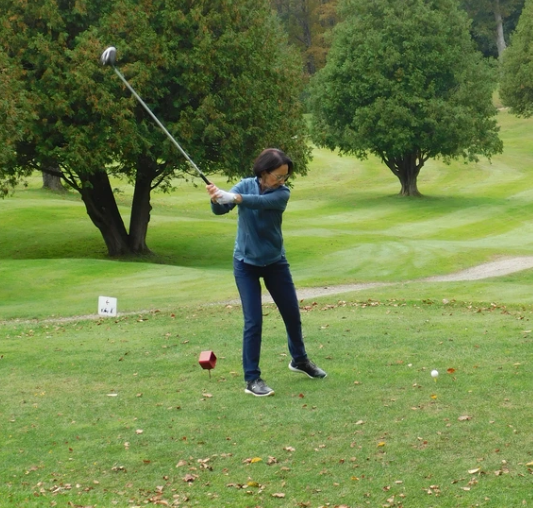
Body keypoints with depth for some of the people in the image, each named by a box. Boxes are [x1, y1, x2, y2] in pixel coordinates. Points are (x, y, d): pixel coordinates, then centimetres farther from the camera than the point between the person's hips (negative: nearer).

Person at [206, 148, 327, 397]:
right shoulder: (245, 185, -11)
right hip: (246, 262, -2)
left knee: (292, 313, 14)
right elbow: (220, 210, -26)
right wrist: (216, 199, -50)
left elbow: (259, 202, -34)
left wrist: (233, 198, -52)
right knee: (253, 321, -9)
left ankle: (299, 359, 40)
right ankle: (252, 379, -2)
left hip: (275, 262, 2)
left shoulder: (282, 193, -13)